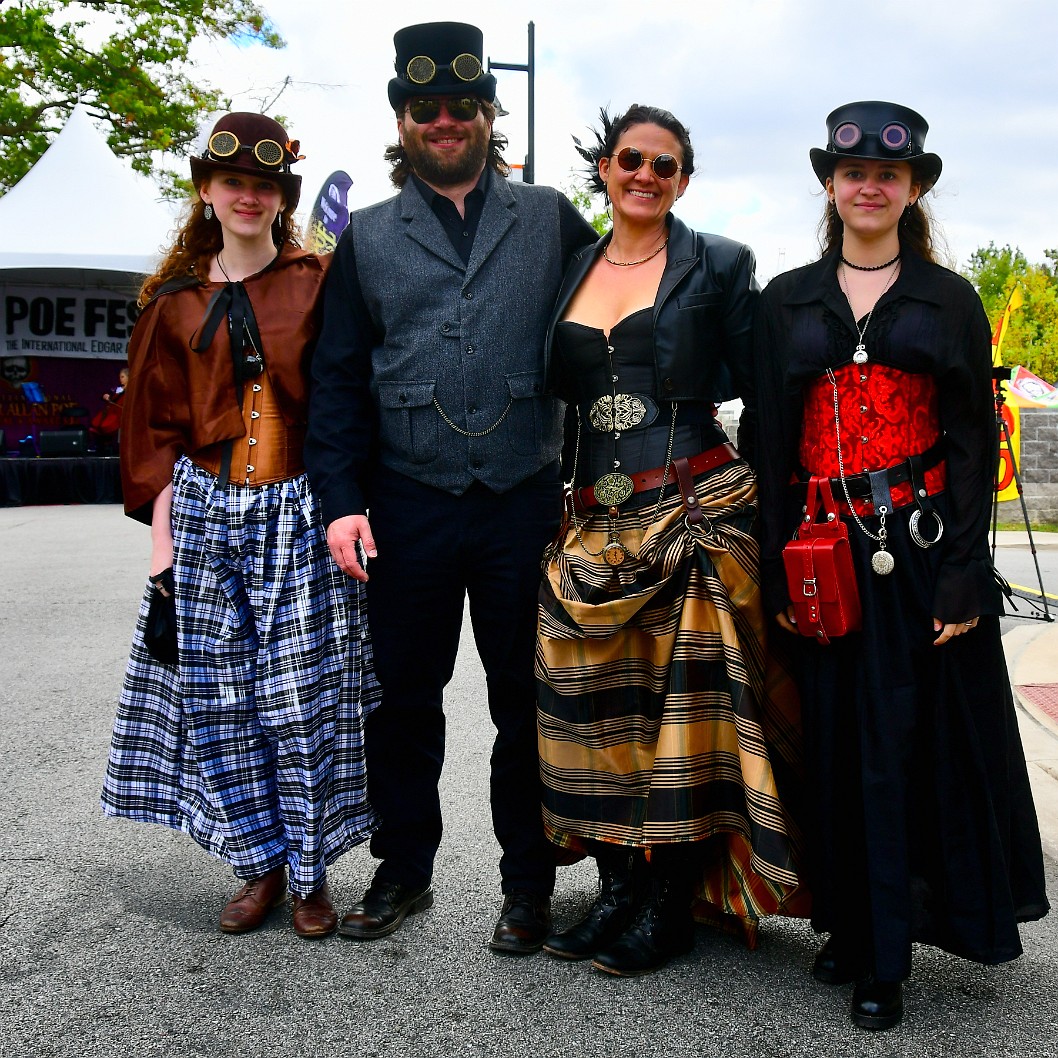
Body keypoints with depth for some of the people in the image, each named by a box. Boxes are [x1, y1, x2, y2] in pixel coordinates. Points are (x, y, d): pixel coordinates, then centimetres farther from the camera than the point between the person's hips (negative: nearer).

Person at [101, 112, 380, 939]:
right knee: (220, 699, 4)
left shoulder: (318, 284, 3)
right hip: (207, 515, 3)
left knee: (305, 700, -2)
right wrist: (162, 543, 3)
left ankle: (310, 873, 15)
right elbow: (159, 429, 9)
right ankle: (261, 865, 20)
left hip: (301, 515, -2)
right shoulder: (176, 303, 9)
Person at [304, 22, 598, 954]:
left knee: (526, 701, 8)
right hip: (409, 504, 1)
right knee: (404, 696, 10)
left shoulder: (551, 221, 8)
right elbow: (339, 379, 8)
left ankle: (528, 884, 22)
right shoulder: (368, 238, 10)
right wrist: (341, 499, -2)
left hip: (525, 502, -1)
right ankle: (404, 871, 28)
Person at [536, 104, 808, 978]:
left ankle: (668, 907, 10)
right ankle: (617, 892, 20)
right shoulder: (569, 272, 14)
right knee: (601, 713, 5)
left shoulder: (719, 266, 3)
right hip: (596, 525, 4)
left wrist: (751, 497, -4)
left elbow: (760, 391, 2)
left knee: (685, 705, -3)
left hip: (695, 515, -4)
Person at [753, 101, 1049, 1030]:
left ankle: (885, 957, 14)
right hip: (825, 556, 1)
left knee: (914, 742, 2)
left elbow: (974, 442, 2)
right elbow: (772, 440, 6)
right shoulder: (788, 302, 9)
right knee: (839, 743, 5)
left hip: (923, 550, -1)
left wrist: (964, 572, -8)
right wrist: (777, 569, 0)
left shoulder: (950, 300, 6)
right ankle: (851, 928, 21)